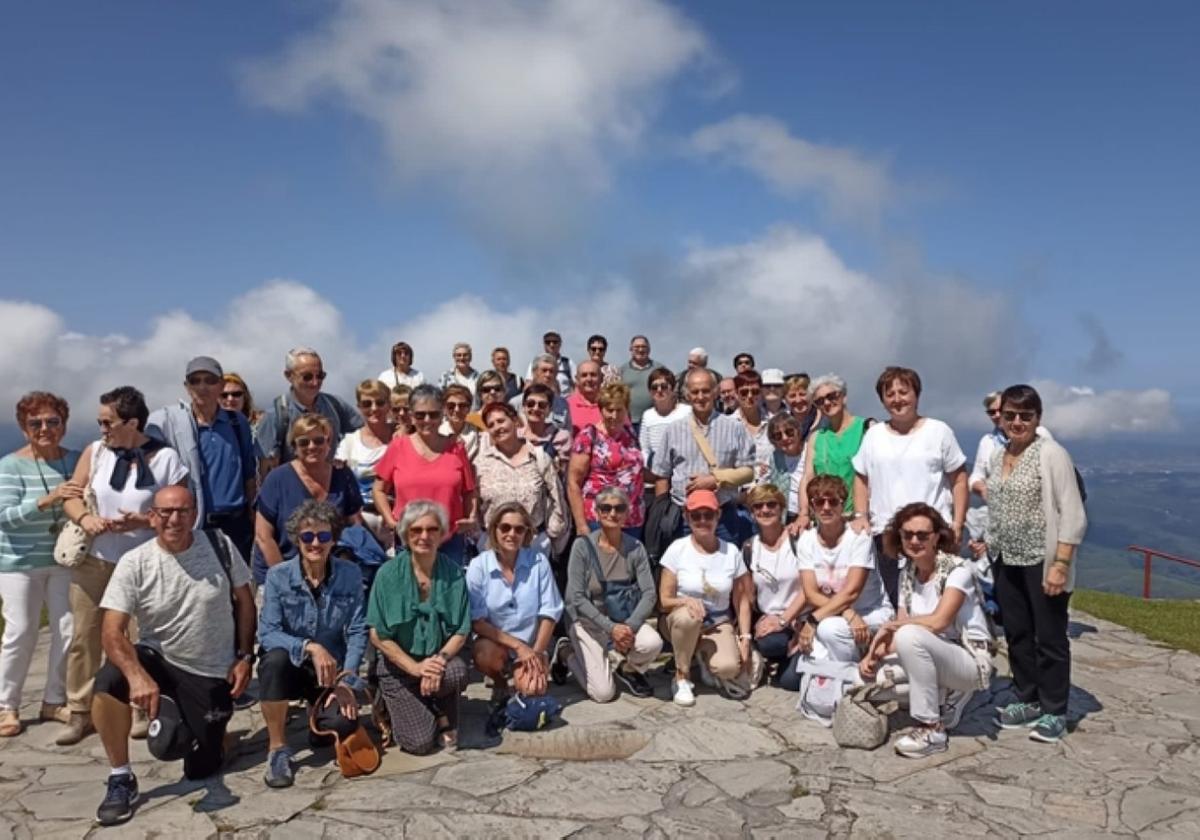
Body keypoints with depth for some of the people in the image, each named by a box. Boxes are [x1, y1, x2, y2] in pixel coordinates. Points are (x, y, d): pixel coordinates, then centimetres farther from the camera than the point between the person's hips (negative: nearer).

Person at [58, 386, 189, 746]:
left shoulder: (165, 459, -8)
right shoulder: (95, 451, 2)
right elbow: (71, 496, 2)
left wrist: (141, 521, -21)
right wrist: (85, 518, -19)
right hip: (92, 559, 3)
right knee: (84, 635, 6)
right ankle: (80, 713, 18)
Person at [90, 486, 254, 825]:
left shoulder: (220, 545, -11)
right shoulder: (134, 563, -15)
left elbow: (244, 601, 1)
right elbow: (112, 632, -22)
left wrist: (245, 657, -5)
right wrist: (138, 676, -39)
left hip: (213, 673, 1)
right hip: (158, 659, 0)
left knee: (200, 769, 2)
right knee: (108, 684, -34)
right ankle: (121, 779, -12)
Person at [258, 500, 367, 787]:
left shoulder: (350, 574, -7)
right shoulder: (278, 576, -11)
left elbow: (357, 632, -8)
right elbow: (267, 634, -18)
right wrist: (309, 647, -32)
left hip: (332, 668, 1)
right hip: (290, 665, -1)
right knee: (275, 659, -34)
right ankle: (277, 749, -17)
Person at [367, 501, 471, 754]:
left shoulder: (453, 573, -6)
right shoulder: (389, 574, -11)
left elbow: (461, 632, -4)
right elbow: (378, 636, -10)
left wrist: (440, 659, -22)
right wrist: (415, 667, -19)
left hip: (439, 658, 1)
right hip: (399, 663, -1)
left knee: (457, 673, -34)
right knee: (420, 742, -15)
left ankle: (445, 719, 0)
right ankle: (397, 705, 19)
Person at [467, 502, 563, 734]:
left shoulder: (538, 561, -8)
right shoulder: (479, 565, -11)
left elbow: (549, 613, -4)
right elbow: (477, 620, -13)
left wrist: (536, 652, -13)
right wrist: (517, 645, -19)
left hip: (531, 646, 0)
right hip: (494, 642, 0)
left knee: (531, 690, -26)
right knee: (485, 654, -33)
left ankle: (519, 677, 12)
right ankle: (500, 688, 2)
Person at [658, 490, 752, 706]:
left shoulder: (731, 551, -2)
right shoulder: (678, 549, -8)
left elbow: (741, 600, 3)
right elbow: (664, 600, -9)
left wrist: (745, 637, -6)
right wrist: (686, 601, -28)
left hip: (719, 624, 1)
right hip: (680, 621, -1)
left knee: (729, 668, -28)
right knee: (688, 616, -38)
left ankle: (705, 655, 10)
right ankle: (682, 676, -12)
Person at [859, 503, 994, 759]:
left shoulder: (957, 569, -15)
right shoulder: (909, 573, 4)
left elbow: (938, 622, -26)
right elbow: (899, 627, -2)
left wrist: (889, 626, -17)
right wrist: (874, 654, -19)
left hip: (971, 661, -7)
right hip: (933, 658, 7)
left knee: (909, 636, -32)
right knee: (874, 673, -9)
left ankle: (932, 730, -20)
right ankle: (948, 698, 11)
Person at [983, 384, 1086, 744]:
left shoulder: (1051, 454, -11)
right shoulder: (998, 456, 9)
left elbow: (1073, 514, -15)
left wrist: (1060, 564, -20)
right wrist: (988, 542, 11)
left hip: (1042, 562, -6)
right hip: (1007, 562, 7)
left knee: (1049, 637, 4)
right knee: (1017, 635, 14)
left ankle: (1054, 712, 16)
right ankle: (1026, 700, 28)